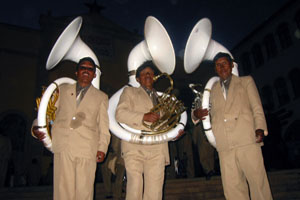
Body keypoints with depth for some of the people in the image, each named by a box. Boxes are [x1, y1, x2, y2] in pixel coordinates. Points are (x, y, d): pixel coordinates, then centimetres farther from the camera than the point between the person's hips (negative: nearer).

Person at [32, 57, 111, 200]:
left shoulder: (101, 97, 17)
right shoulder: (62, 90, 21)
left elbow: (104, 126, 12)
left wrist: (102, 148, 0)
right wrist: (37, 127, 1)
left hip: (87, 149, 0)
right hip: (63, 146, 1)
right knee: (63, 188, -4)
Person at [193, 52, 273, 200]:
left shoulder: (246, 81, 16)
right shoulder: (213, 90, 23)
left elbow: (257, 108, 8)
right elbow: (213, 115, 23)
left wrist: (260, 128, -8)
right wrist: (197, 114, 2)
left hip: (247, 139, -2)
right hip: (225, 145, 2)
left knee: (258, 181, -3)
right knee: (232, 187, 1)